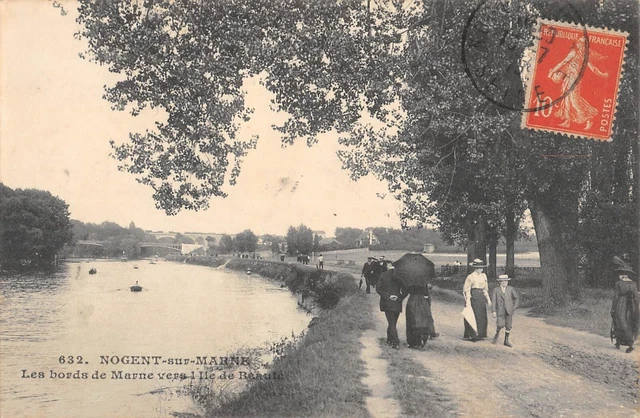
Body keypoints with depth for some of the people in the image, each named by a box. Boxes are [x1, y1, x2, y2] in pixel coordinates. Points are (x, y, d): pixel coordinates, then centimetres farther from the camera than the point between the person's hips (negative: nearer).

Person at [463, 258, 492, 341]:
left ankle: (480, 334, 18)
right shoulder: (471, 277, -10)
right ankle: (472, 335, 3)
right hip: (474, 297, -7)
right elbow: (466, 289, -10)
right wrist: (467, 301, -15)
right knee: (474, 316, -5)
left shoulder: (483, 276, 11)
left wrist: (488, 299, 15)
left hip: (482, 297, 7)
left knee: (482, 317, 8)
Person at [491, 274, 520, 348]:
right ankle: (497, 334, 18)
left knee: (508, 326, 4)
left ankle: (506, 341, 15)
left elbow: (517, 297, 12)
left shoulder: (510, 289, 3)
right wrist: (493, 311, -10)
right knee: (500, 325, -13)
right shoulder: (496, 290, -1)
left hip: (509, 311, 2)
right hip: (500, 310, -2)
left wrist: (514, 307, 5)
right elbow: (493, 301, -4)